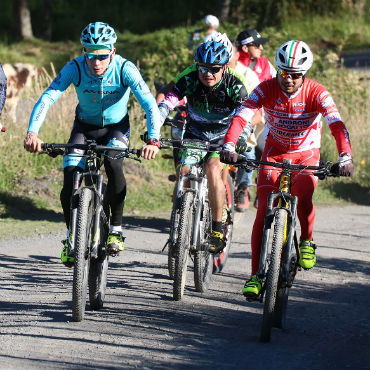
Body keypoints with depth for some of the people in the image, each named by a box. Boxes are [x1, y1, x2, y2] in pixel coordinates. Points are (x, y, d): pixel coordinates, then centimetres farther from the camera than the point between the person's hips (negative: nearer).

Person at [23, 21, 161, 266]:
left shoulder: (125, 69, -27)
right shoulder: (75, 68, -25)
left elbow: (150, 104, -33)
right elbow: (47, 98, -32)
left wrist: (153, 140, -49)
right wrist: (32, 132, -48)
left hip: (116, 127, -1)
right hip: (85, 126, 1)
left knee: (113, 164, -31)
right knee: (71, 176, -17)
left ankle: (116, 228, -14)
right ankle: (72, 235, 6)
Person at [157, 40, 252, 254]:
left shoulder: (234, 86, -22)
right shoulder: (189, 80, -20)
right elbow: (165, 105, -28)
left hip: (223, 138, -2)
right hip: (194, 136, 2)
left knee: (213, 168, -29)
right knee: (183, 173, -19)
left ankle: (218, 229, -21)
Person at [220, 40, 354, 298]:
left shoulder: (316, 93, -21)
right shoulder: (267, 89, -18)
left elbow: (336, 124, -33)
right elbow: (242, 115, -30)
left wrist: (345, 156, -50)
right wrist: (229, 145, -48)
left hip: (306, 154, -1)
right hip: (274, 152, 1)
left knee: (303, 196, -30)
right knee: (264, 211, -12)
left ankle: (307, 240, 1)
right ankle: (256, 275, -9)